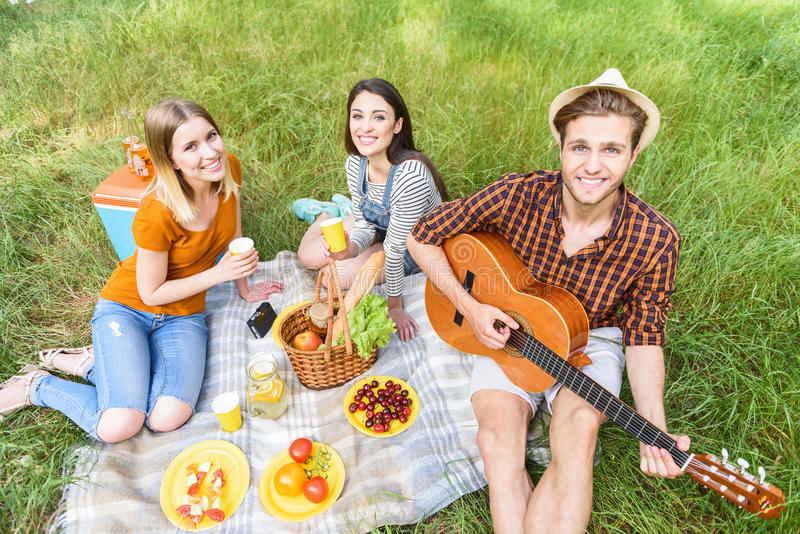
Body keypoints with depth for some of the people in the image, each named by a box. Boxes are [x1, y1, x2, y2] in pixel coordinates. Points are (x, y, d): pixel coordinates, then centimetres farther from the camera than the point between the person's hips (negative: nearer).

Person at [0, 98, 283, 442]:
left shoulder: (229, 169, -13)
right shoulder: (158, 215, -30)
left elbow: (233, 234, 6)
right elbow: (151, 293, -15)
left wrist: (244, 289, 16)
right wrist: (219, 274, -23)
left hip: (183, 316, 4)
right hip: (128, 307, -4)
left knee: (167, 419, -18)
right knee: (119, 427, -19)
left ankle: (94, 363, 10)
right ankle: (37, 385, 11)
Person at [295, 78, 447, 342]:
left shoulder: (410, 176, -41)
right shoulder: (355, 163, -20)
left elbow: (394, 249, -32)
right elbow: (364, 225, -10)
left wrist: (395, 307, -19)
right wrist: (351, 247, -33)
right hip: (379, 225, 5)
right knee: (309, 257, 1)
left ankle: (343, 211, 18)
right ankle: (328, 214, 31)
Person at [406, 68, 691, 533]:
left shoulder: (655, 241, -19)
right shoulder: (517, 195, -21)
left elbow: (644, 336, -8)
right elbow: (422, 237, -10)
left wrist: (653, 430, -23)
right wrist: (470, 307, -19)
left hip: (592, 342, 0)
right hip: (507, 329, 0)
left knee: (579, 430, -29)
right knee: (497, 437, -24)